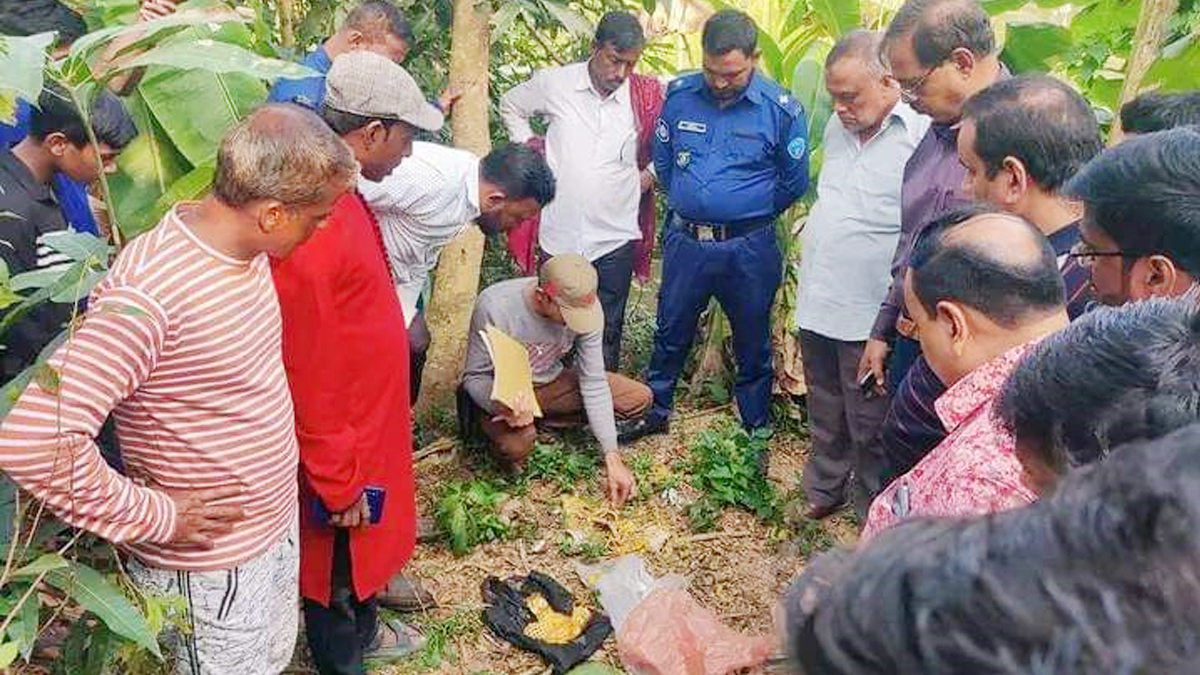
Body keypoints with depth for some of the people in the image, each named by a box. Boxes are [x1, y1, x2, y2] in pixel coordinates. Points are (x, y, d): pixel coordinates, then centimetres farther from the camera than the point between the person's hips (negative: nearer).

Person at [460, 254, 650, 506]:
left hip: (551, 383, 5)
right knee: (517, 445, -38)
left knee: (639, 398, -10)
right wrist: (505, 405, -42)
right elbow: (474, 376, -19)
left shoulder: (584, 307, -20)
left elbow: (594, 384, -15)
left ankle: (538, 424, -3)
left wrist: (612, 458, -20)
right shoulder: (493, 307, -30)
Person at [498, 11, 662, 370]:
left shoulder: (648, 96, -2)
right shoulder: (553, 83, -1)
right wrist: (528, 146, 7)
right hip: (558, 233, 0)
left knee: (607, 331, 8)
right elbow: (510, 105, 17)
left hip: (615, 236, 0)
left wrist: (651, 173, 2)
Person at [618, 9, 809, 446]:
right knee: (671, 332, 17)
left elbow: (794, 180, 0)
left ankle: (757, 430, 29)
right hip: (684, 240, 3)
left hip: (748, 248, -2)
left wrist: (752, 214, 6)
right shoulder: (679, 95, -2)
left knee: (752, 345, 12)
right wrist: (687, 204, 12)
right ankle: (655, 410, 37)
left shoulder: (781, 109, -11)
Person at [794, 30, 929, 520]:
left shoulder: (922, 136, -18)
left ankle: (874, 517, 28)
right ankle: (823, 489, 42)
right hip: (817, 302, 7)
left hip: (869, 314, -7)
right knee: (824, 417, 22)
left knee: (869, 428, 9)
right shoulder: (839, 127, 7)